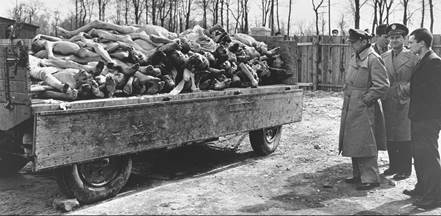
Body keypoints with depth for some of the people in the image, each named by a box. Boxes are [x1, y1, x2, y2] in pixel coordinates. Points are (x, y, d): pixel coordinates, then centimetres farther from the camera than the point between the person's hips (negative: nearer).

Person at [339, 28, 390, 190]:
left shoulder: (374, 59, -13)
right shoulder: (354, 58, 13)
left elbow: (383, 85, -17)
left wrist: (366, 98, -15)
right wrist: (347, 94, 14)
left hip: (364, 108, -9)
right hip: (350, 107, 9)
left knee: (364, 143, -6)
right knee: (353, 143, 14)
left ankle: (371, 178, 3)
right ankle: (358, 175, 25)